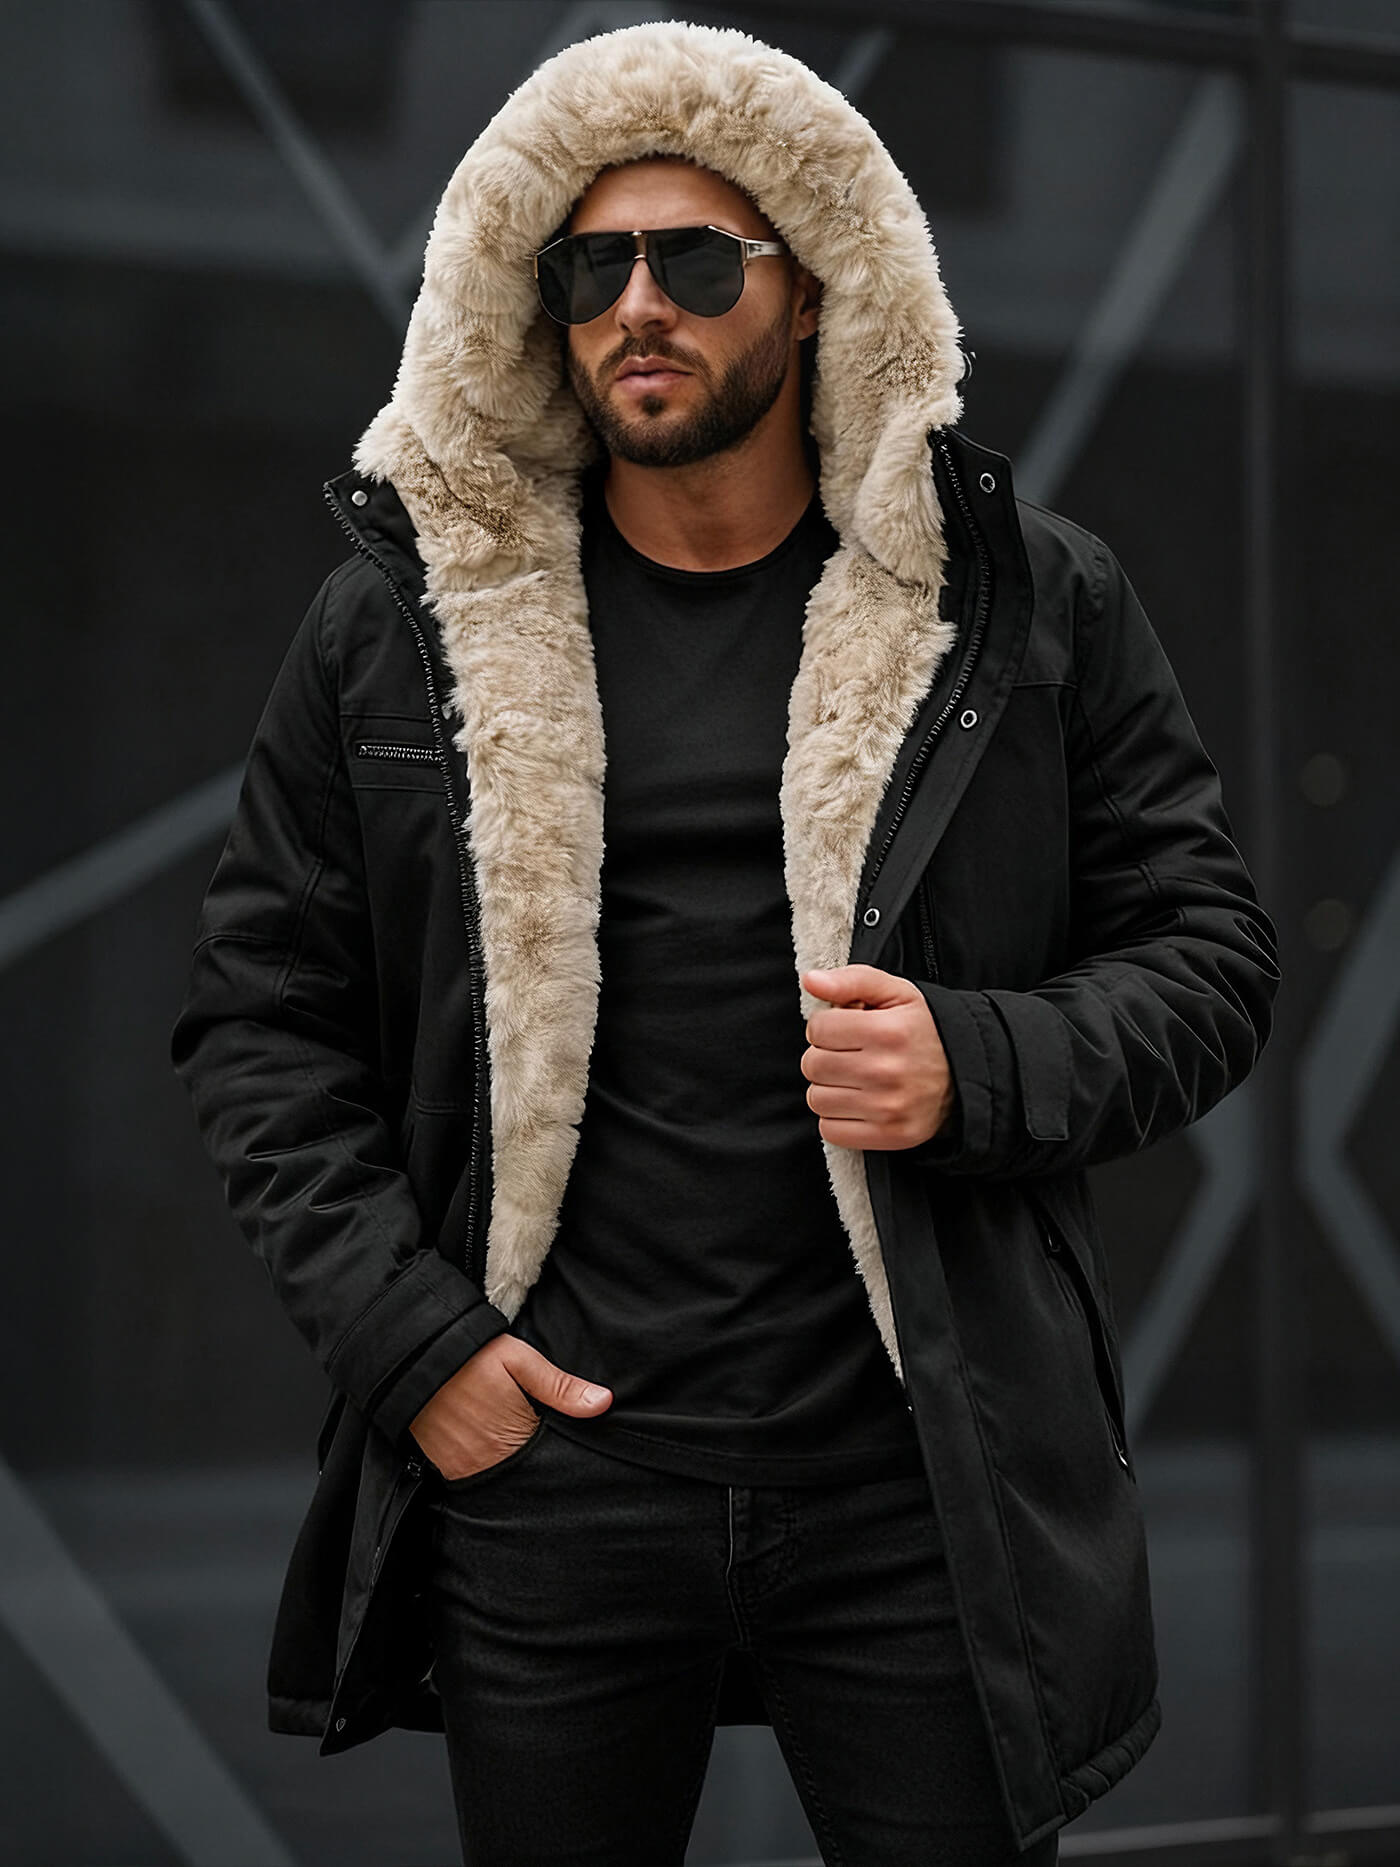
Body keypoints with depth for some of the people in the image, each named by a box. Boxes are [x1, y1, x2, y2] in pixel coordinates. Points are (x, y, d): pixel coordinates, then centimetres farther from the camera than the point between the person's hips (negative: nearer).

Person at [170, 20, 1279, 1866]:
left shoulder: (1027, 605, 3)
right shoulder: (400, 623, 5)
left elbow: (1208, 950, 6)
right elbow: (261, 1017, 7)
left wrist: (983, 1069, -14)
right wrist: (409, 1341, -4)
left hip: (920, 1489, 0)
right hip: (540, 1475, 1)